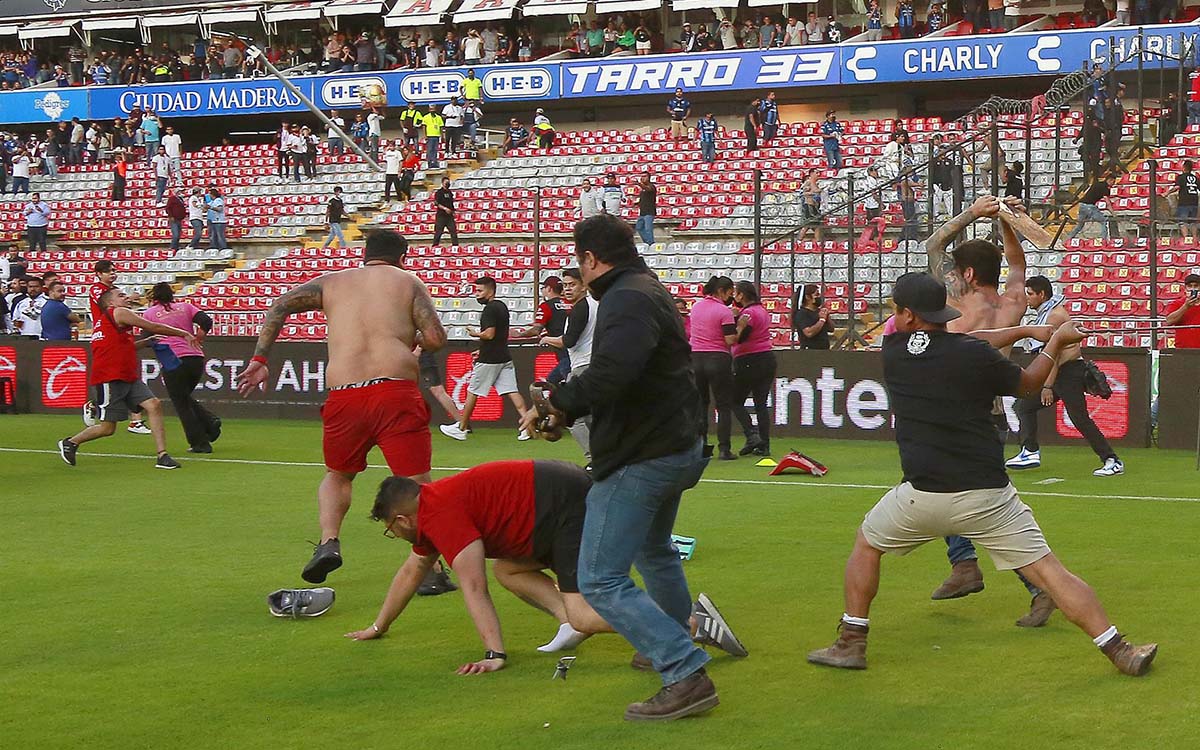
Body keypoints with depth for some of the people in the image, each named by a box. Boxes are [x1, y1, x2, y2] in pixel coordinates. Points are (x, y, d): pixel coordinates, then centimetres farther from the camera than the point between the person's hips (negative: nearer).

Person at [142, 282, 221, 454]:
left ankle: (200, 443, 4)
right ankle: (210, 421, 2)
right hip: (196, 359, 4)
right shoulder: (185, 307, 14)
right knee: (186, 397, 24)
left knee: (181, 403, 8)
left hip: (173, 363, -4)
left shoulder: (149, 313, 8)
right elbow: (206, 321, 1)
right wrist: (197, 340, 15)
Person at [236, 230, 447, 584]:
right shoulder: (408, 282, 13)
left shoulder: (333, 282, 21)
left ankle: (328, 543, 4)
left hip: (343, 396, 3)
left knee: (337, 476, 25)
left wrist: (260, 359, 11)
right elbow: (436, 338, 2)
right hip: (396, 392, -2)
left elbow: (280, 306, 10)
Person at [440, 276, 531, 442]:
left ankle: (461, 428, 13)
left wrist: (475, 334, -4)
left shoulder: (489, 309, -14)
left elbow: (489, 334, -23)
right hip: (504, 357, 8)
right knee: (511, 391, 0)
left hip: (489, 360, -8)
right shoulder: (502, 306, 14)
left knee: (472, 392, 4)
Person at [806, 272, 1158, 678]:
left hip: (923, 495, 0)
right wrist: (1056, 342, 27)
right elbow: (1027, 384, 13)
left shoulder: (893, 351, 2)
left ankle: (851, 644, 21)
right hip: (988, 497, 0)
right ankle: (1120, 651, -3)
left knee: (867, 543, 24)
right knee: (1048, 569, 2)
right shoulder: (976, 355, -4)